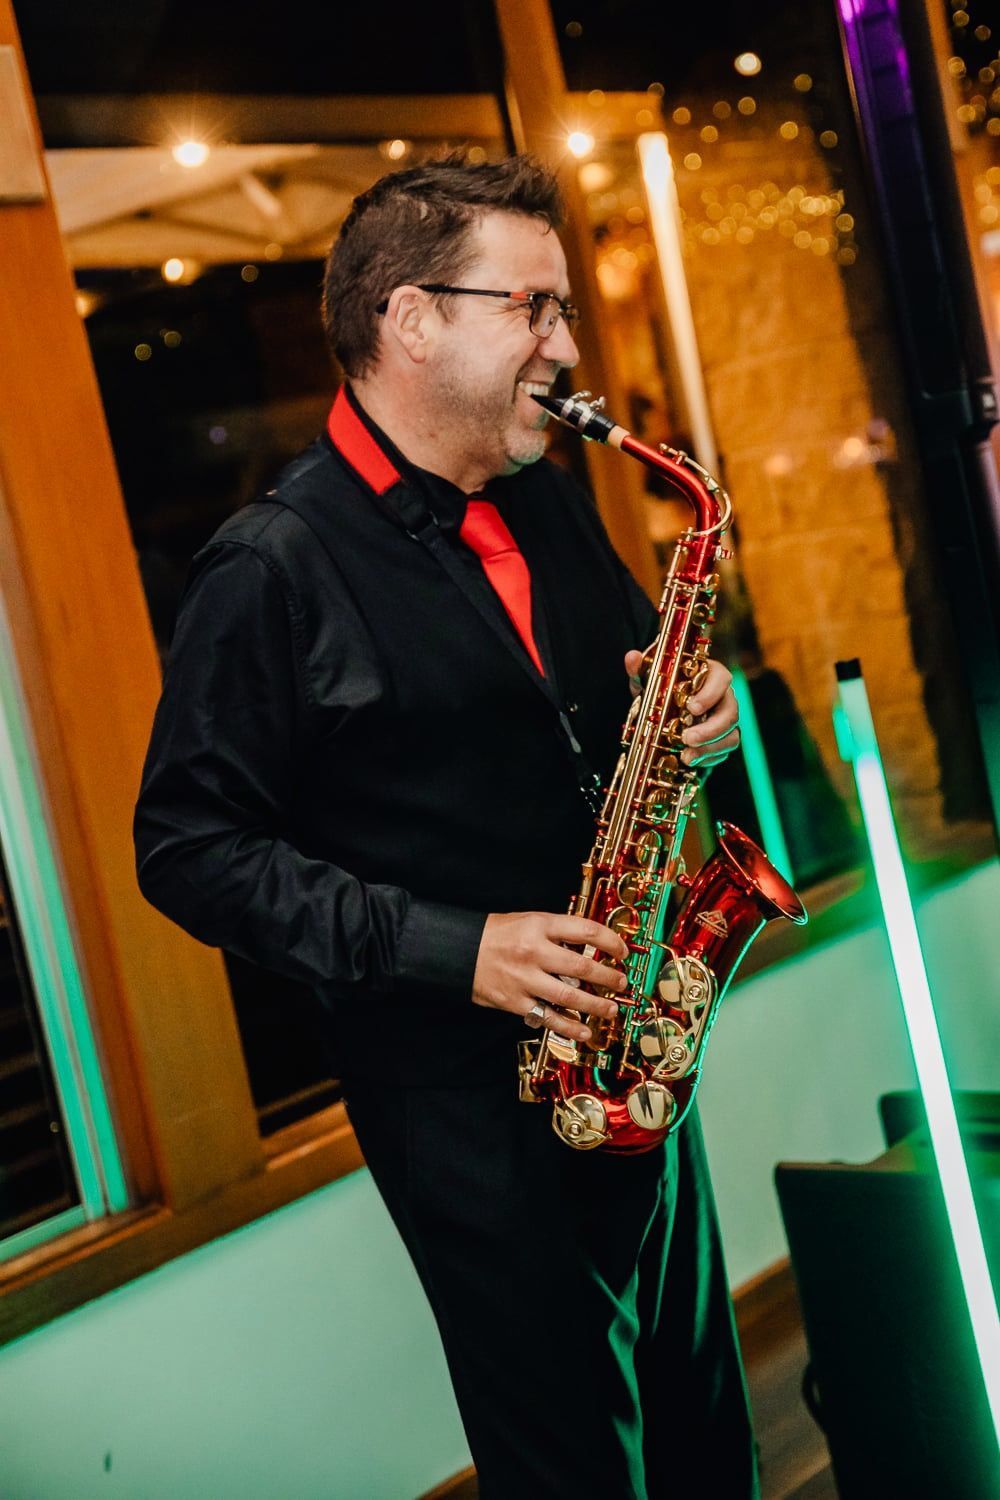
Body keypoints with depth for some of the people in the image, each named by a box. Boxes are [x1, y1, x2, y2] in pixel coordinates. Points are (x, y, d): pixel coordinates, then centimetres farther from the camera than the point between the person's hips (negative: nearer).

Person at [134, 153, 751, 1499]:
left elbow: (628, 675, 23)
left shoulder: (546, 503, 9)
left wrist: (689, 715, -2)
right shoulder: (273, 567, -14)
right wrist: (449, 949, -21)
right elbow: (190, 848, -14)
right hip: (465, 1087, -7)